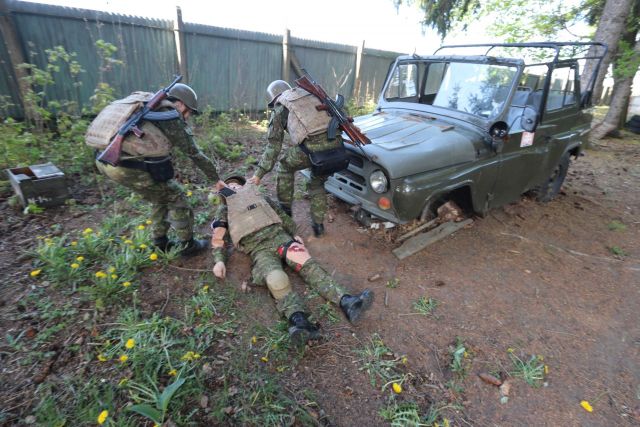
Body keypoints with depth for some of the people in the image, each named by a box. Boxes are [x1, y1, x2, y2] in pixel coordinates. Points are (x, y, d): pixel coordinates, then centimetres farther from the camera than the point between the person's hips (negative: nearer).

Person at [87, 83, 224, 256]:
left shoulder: (146, 106, 20)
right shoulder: (173, 119, -1)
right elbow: (195, 154, 5)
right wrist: (216, 179, 16)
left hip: (105, 160, 8)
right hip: (129, 166, -8)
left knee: (161, 196, 23)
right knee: (174, 197, 10)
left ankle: (161, 242, 33)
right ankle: (188, 245, 21)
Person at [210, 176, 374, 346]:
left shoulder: (258, 197, 30)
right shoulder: (224, 210, 26)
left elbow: (280, 213, 26)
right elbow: (218, 237, 17)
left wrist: (294, 233, 13)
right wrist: (219, 260, -1)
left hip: (279, 235, 2)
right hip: (258, 248, -2)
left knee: (308, 264, -22)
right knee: (276, 279, -33)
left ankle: (345, 301, -36)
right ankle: (298, 320, -51)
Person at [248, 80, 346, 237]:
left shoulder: (279, 110, 17)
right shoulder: (309, 94, 30)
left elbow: (273, 146, 12)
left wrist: (259, 173, 16)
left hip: (311, 148, -4)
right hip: (335, 144, 4)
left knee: (285, 167, 26)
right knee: (317, 183, 27)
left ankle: (285, 211, 31)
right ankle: (318, 225, 25)